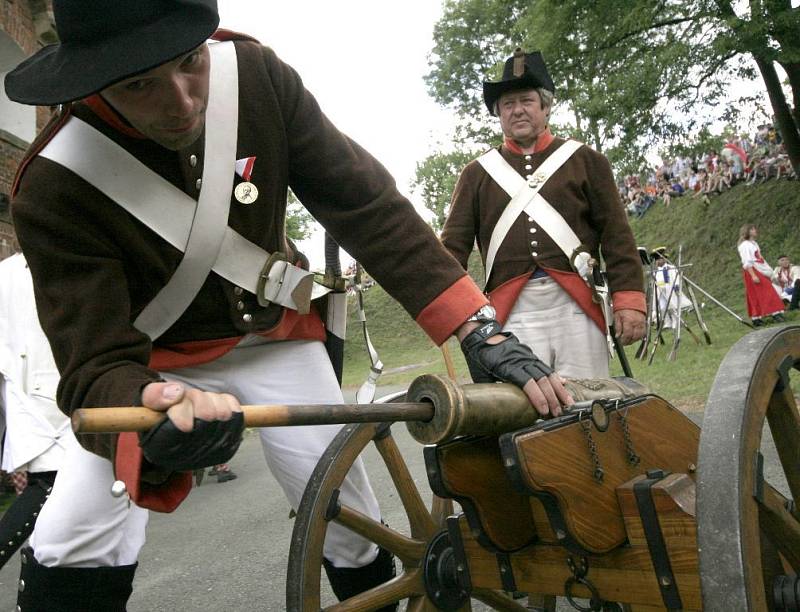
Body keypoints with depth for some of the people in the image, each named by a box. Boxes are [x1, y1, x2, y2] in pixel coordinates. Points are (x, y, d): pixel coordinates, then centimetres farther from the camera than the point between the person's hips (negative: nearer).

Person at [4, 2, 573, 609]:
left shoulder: (256, 74, -20)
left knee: (353, 534, 2)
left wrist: (480, 330, -26)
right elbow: (96, 364, -27)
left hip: (276, 338, 2)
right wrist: (155, 409, -53)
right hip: (157, 364, -1)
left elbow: (366, 206, -19)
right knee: (71, 554, -18)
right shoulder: (55, 187, -26)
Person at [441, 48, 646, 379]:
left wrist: (629, 299, -1)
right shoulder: (477, 173, 16)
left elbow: (616, 234, 8)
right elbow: (454, 244, 11)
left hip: (576, 303, 0)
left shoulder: (584, 161, 14)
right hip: (513, 310, 0)